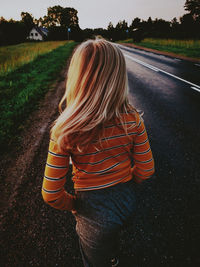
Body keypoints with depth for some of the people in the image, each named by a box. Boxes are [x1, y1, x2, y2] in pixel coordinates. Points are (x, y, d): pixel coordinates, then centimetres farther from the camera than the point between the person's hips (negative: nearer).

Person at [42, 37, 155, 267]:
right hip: (127, 202, 5)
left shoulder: (64, 133, -29)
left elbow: (51, 194, -21)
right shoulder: (133, 121, -19)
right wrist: (122, 185, 10)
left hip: (94, 212, -5)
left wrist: (72, 204, 0)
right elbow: (146, 170, -8)